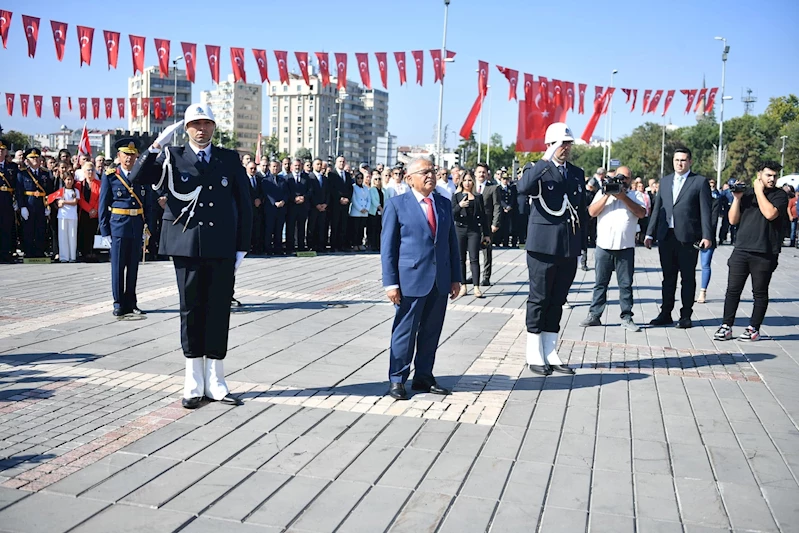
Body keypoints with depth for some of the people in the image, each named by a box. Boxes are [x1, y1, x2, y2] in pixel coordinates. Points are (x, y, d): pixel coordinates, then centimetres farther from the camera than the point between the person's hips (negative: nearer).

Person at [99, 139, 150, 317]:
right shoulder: (110, 177, -1)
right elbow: (103, 206, -1)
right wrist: (105, 232, -5)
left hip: (137, 227, 3)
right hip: (118, 226, -3)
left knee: (133, 267, 9)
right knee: (118, 267, 2)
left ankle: (130, 303, 18)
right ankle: (119, 304, 11)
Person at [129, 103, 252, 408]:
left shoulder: (230, 160, 8)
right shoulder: (173, 157, 6)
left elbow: (245, 204, 8)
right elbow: (138, 178, -6)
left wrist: (242, 247, 3)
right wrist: (157, 146, -17)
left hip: (223, 249, 1)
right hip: (188, 247, -1)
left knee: (219, 313, 4)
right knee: (191, 311, 6)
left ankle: (215, 382, 15)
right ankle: (194, 384, 16)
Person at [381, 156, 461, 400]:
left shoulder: (444, 204, 12)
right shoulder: (397, 204, -2)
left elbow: (452, 242, 14)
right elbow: (387, 246, -4)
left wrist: (455, 277, 10)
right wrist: (390, 282, -10)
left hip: (440, 280, 5)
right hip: (411, 279, -5)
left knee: (431, 331, 11)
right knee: (405, 331, 1)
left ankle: (423, 377, 25)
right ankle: (397, 380, 15)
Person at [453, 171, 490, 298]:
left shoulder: (478, 196, 9)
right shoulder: (457, 196, 7)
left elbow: (483, 216, 11)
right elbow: (452, 215, -1)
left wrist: (486, 234, 9)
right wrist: (459, 206, -20)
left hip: (474, 230, 0)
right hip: (460, 229, 0)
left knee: (474, 259, -6)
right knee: (461, 259, 3)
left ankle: (476, 288, -7)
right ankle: (463, 286, 11)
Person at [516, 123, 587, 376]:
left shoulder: (577, 173, 15)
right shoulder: (537, 169, -3)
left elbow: (582, 209, 19)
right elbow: (523, 187, -26)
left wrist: (581, 240, 13)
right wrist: (546, 161, -27)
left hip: (569, 248, 5)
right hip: (544, 245, -5)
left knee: (557, 301, 10)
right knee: (539, 300, 2)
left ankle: (550, 353, 18)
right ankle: (535, 356, 10)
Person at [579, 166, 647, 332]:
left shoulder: (636, 195, 10)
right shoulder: (603, 192, 13)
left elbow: (641, 213, -7)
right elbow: (592, 212, 1)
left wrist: (623, 197, -11)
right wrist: (607, 196, -7)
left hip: (626, 247, -1)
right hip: (604, 246, 1)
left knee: (626, 284, 3)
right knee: (600, 283, 6)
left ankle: (627, 318, 7)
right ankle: (594, 315, 11)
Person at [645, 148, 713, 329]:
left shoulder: (700, 181, 0)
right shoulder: (664, 181, 14)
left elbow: (706, 210, -4)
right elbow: (657, 208, 14)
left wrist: (707, 236, -11)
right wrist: (650, 233, 9)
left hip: (688, 237, -4)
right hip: (666, 237, 4)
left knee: (688, 278, 4)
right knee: (668, 278, 11)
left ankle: (686, 316, 12)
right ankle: (665, 314, 19)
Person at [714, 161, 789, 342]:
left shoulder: (780, 195, 2)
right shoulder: (746, 193, 10)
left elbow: (770, 213, -17)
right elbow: (733, 220, 7)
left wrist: (759, 191, -7)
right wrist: (736, 198, -4)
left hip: (764, 254, -2)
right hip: (741, 251, 2)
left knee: (760, 293, 6)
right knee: (733, 290, 2)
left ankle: (754, 329, 15)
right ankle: (726, 327, 8)